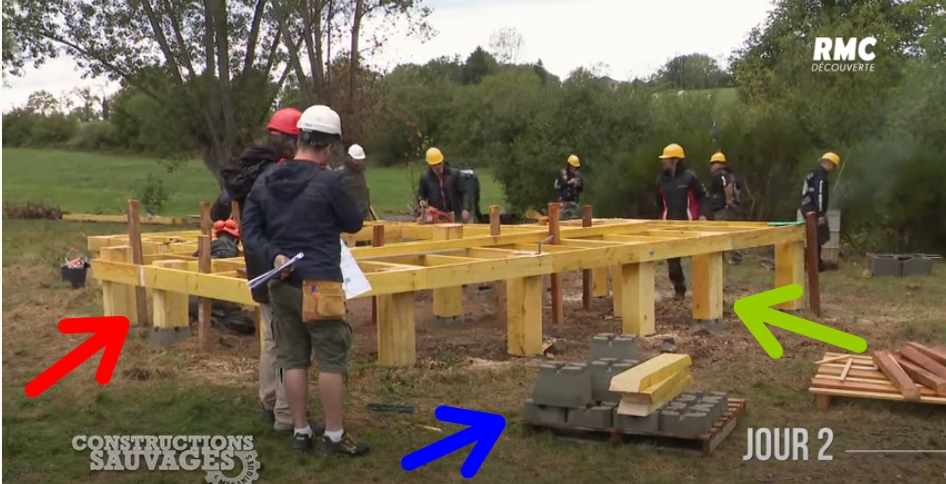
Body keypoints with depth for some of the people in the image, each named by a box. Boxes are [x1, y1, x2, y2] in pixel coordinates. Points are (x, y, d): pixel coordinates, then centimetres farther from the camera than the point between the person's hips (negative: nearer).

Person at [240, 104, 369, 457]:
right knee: (332, 360, 2)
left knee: (293, 359, 12)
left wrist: (273, 255, -8)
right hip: (319, 283, -6)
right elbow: (353, 225, 2)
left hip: (281, 283, 7)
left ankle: (300, 432, 20)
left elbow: (250, 232, 5)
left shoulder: (264, 183, 8)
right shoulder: (328, 182, -11)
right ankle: (334, 436, 9)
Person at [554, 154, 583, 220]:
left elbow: (582, 188, 15)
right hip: (564, 201, -4)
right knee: (564, 219, -5)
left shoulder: (577, 174, 9)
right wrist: (568, 183, -14)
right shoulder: (561, 173, -2)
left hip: (574, 201, 4)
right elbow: (557, 186, -10)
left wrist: (579, 185, -7)